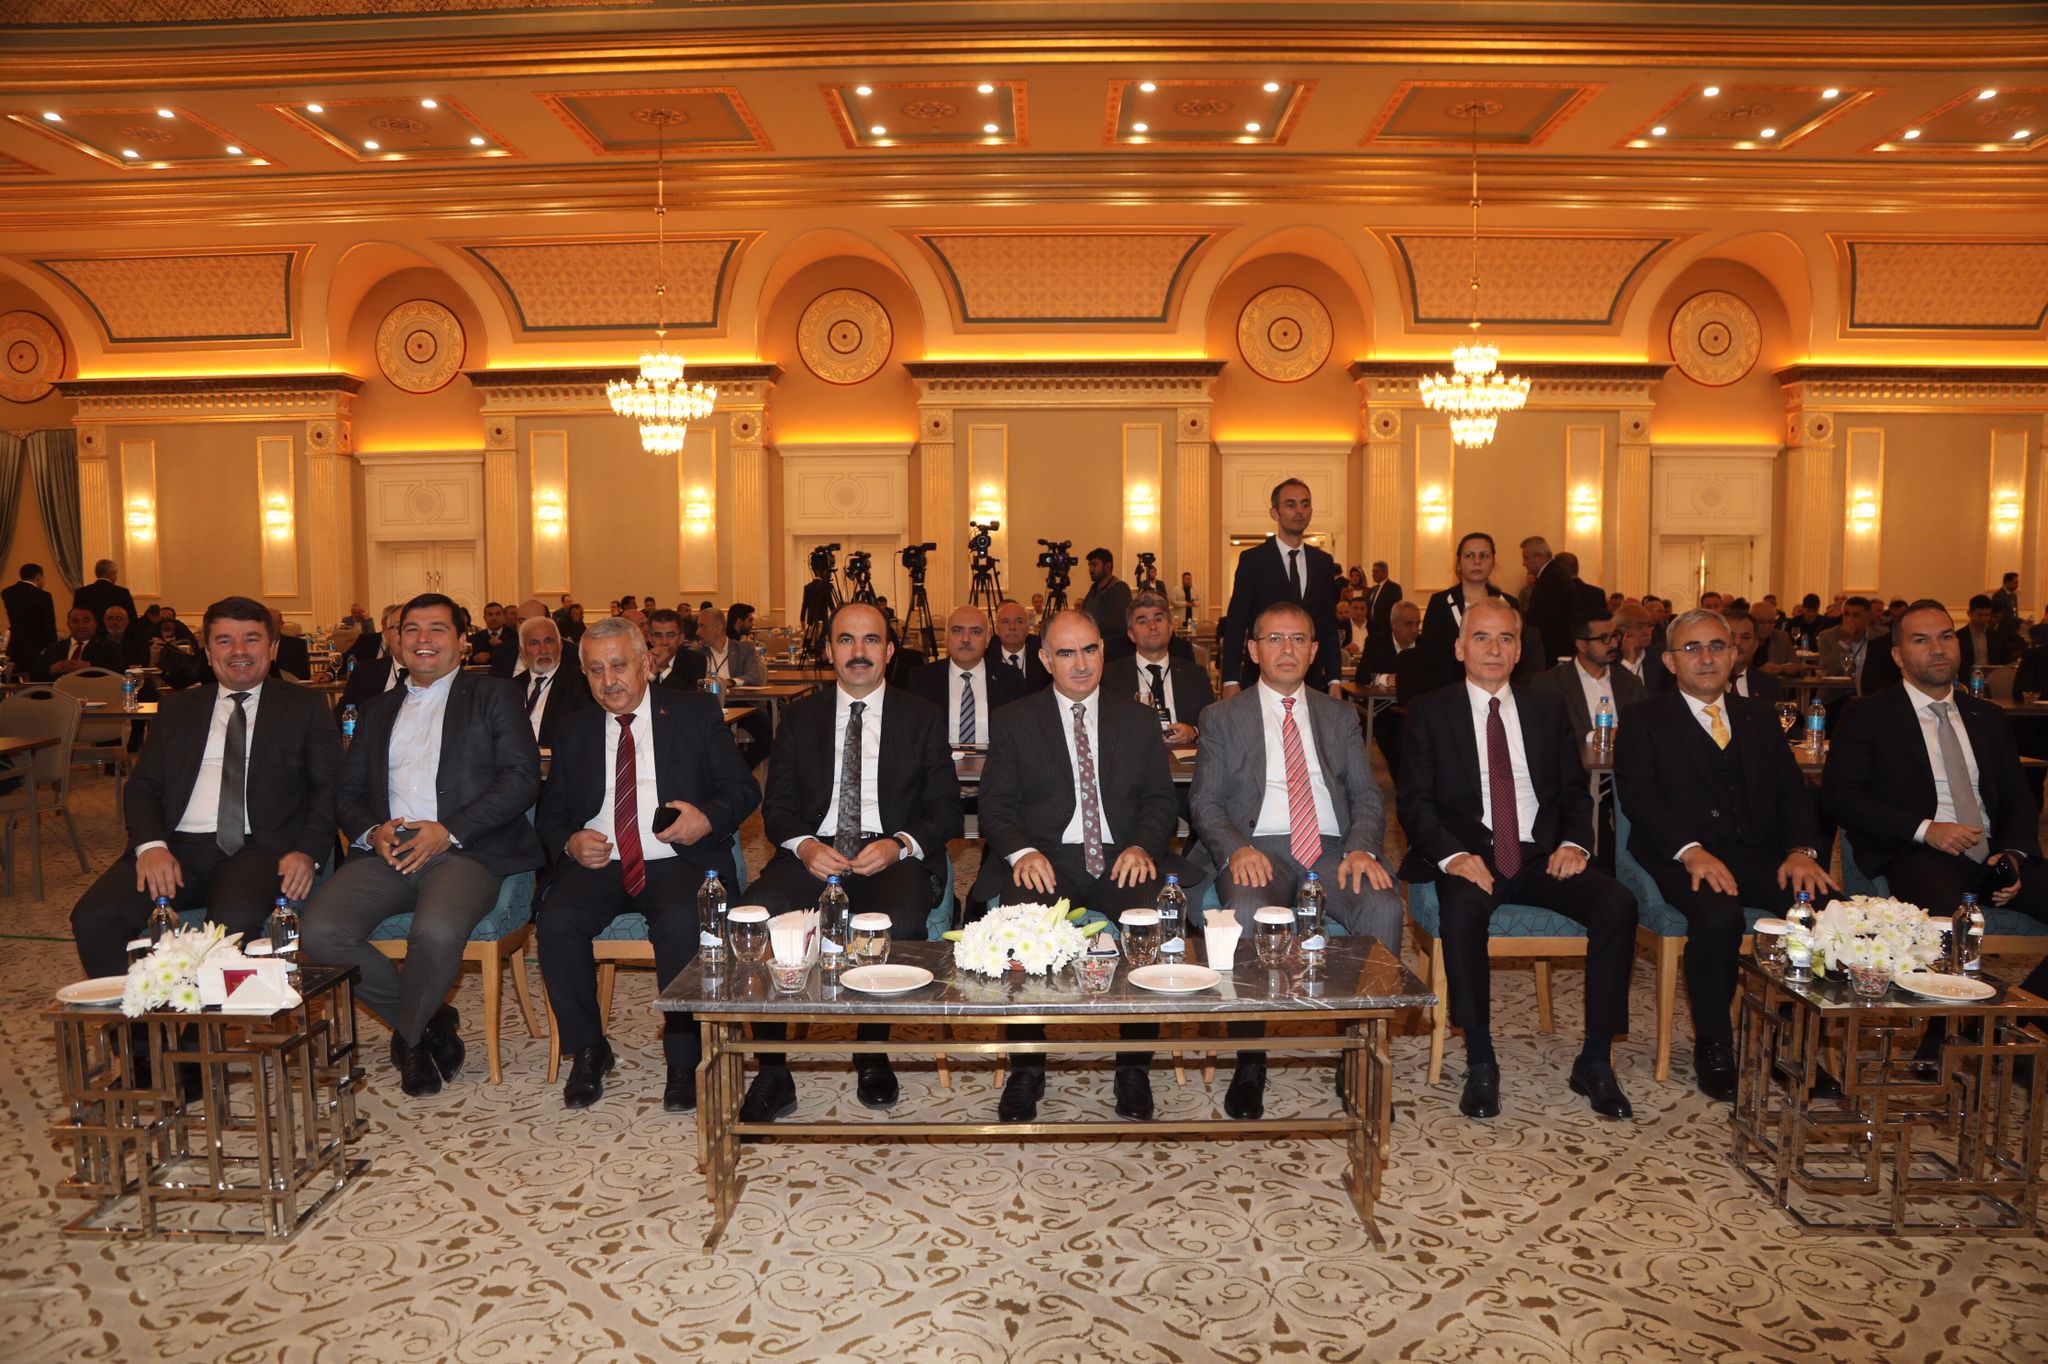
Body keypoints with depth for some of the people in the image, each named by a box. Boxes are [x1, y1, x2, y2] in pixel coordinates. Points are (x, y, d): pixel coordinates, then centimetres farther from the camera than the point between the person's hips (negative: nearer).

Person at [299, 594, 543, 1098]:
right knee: (319, 932, -22)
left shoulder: (494, 695, 11)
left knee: (437, 932, -35)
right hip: (387, 850, 5)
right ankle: (430, 1022, 1)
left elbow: (522, 778, -2)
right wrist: (371, 832, -4)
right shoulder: (378, 710, 26)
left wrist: (450, 831, -12)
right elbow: (348, 791, 20)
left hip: (464, 850, -5)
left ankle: (408, 1037, -2)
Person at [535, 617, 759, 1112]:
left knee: (681, 923, -34)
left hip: (676, 862, -3)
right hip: (596, 863, 3)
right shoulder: (575, 729, 17)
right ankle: (587, 1051, -5)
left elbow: (743, 789, 5)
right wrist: (569, 843, -5)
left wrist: (708, 817, -17)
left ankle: (683, 1060, -16)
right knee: (557, 922, -26)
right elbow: (551, 811, 18)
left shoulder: (696, 713, 8)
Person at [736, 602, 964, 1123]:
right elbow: (778, 806, 11)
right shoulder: (800, 716, 16)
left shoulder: (923, 718, 11)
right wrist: (804, 845, -11)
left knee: (900, 922, -35)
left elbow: (946, 810, 6)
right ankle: (772, 1070, -17)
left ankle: (873, 1054, -10)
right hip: (814, 852, 2)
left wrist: (899, 844, -14)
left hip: (894, 857, -1)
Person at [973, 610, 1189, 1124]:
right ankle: (1027, 1068, -14)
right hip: (1045, 858, -1)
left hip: (1123, 859, 1)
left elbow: (1161, 799, 12)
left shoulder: (1139, 719, 16)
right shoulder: (1012, 721, 12)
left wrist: (1143, 846, -10)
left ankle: (1134, 1066, -13)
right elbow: (996, 805, 6)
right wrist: (1022, 852, -15)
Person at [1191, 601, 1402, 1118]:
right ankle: (1249, 1064, -19)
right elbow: (1204, 802, 6)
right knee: (1248, 912, -36)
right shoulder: (1222, 717, 13)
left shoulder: (1340, 715, 20)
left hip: (1333, 849, 2)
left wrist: (1363, 848, -10)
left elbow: (1366, 795, 12)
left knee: (1385, 907, -30)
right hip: (1259, 850, -2)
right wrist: (1236, 848, -15)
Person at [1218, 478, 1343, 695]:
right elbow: (1235, 623, -5)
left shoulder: (1323, 562, 10)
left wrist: (1334, 680, 6)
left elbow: (1329, 623, 12)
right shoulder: (1252, 560, -3)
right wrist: (1230, 681, -11)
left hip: (1311, 680, 4)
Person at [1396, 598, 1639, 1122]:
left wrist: (1574, 842, -7)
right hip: (1469, 857, -3)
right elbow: (1413, 800, -1)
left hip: (1540, 856, 3)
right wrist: (1453, 855, -19)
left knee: (1617, 903, -23)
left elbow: (1575, 791, 15)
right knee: (1463, 907, -36)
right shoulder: (1429, 712, 6)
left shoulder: (1548, 707, 15)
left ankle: (1595, 1061, -11)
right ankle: (1480, 1063, -22)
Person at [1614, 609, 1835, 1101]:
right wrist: (1690, 850, -21)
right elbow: (1638, 796, -5)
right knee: (1719, 916, -35)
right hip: (1684, 859, -4)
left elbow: (1792, 790, 13)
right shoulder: (1644, 721, 9)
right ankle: (1712, 1047, -13)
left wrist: (1801, 849, -7)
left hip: (1760, 857, 4)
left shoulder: (1759, 718, 23)